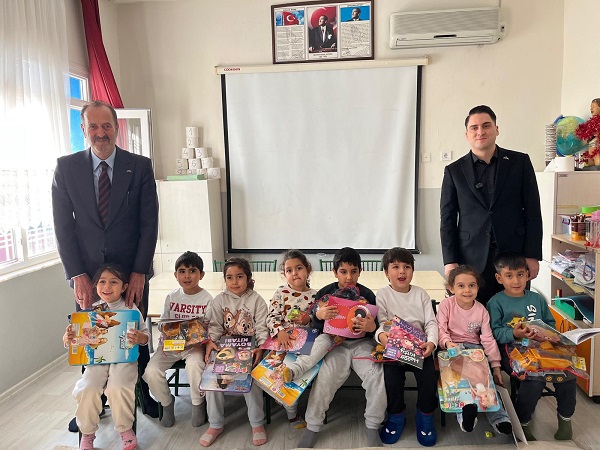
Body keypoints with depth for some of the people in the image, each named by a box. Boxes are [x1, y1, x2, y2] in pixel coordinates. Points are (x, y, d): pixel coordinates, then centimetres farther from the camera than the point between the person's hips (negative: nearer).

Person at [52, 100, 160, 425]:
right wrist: (77, 275, -8)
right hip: (87, 271, 1)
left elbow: (149, 223, -4)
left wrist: (139, 271, -10)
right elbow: (63, 225, -1)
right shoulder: (66, 167, 1)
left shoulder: (140, 166, -2)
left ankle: (144, 393, 30)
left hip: (132, 270, 0)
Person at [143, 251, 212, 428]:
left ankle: (198, 403, -3)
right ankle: (166, 401, 12)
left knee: (194, 365, -34)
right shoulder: (171, 297, 5)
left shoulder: (207, 299, -5)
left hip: (195, 345, -3)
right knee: (151, 371, -19)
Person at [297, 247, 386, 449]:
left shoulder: (367, 294, 1)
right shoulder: (324, 293, 0)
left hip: (362, 343, 1)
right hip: (335, 343, 0)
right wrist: (318, 315, -21)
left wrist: (372, 327, -19)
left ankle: (372, 426, 2)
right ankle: (312, 427, -2)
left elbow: (375, 327, 6)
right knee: (324, 377, -26)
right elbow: (315, 327, 3)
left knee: (377, 376, -24)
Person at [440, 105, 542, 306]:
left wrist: (532, 255, -2)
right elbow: (447, 220, 4)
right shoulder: (454, 171, 6)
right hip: (472, 260, 0)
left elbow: (533, 212, 4)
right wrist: (450, 261, -3)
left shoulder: (520, 162, 6)